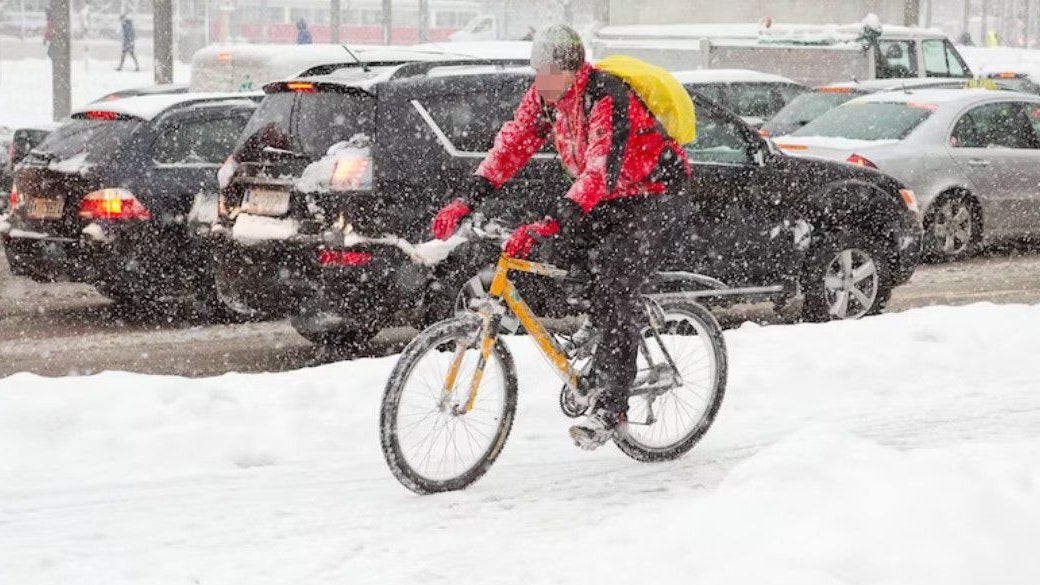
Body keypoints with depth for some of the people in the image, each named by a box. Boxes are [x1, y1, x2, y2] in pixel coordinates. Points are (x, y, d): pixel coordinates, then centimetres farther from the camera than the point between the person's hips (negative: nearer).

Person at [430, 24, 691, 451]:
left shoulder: (606, 100, -31)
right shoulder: (545, 95, -6)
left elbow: (602, 171, -41)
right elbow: (513, 143, -7)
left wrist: (549, 224, -52)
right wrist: (468, 199, -20)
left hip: (650, 195, -9)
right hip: (603, 201, 9)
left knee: (615, 291, -20)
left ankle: (611, 408, -20)